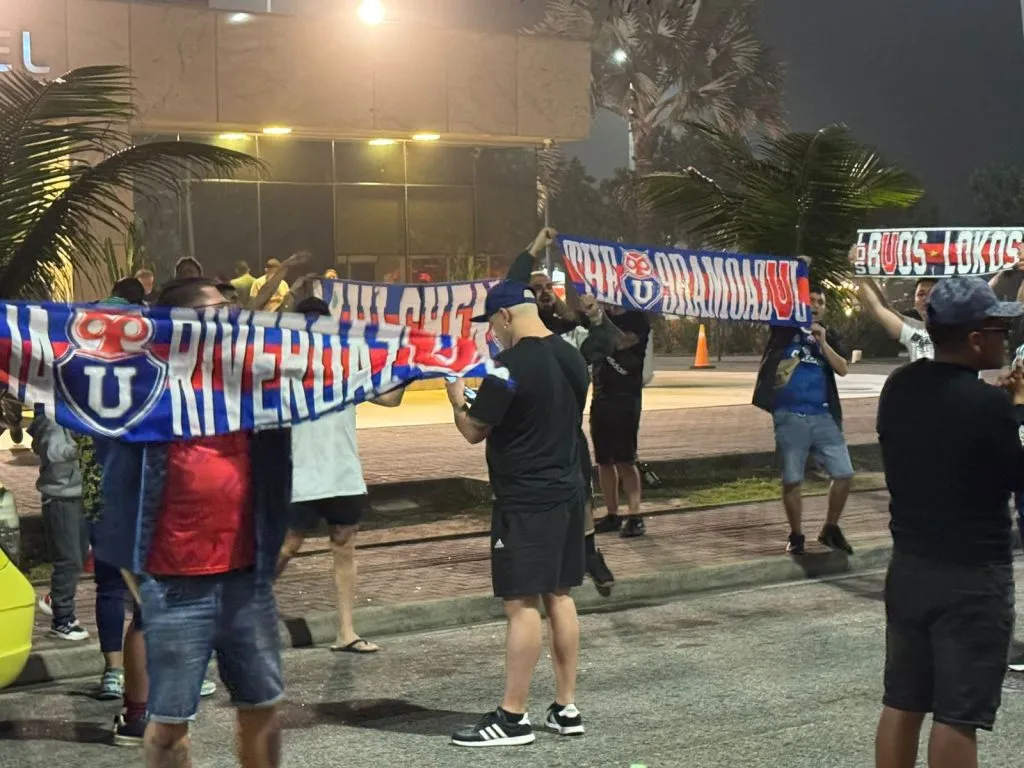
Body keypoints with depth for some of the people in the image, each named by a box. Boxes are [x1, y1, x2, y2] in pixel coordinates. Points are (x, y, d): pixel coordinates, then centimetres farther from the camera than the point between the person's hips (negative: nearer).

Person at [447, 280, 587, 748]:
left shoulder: (511, 364, -17)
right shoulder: (572, 357, 8)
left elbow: (474, 431, -12)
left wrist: (456, 398, 8)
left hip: (524, 500, -8)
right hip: (567, 492, 8)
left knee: (521, 604, -5)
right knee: (558, 596, 13)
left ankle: (512, 718, 0)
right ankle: (566, 708, 18)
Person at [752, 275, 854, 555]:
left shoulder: (830, 336, 13)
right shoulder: (786, 328, 5)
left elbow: (842, 369, 0)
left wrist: (822, 342, -10)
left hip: (824, 417, 3)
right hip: (790, 417, -3)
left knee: (844, 474, 0)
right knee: (792, 480, 1)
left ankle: (830, 530, 17)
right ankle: (796, 535, 17)